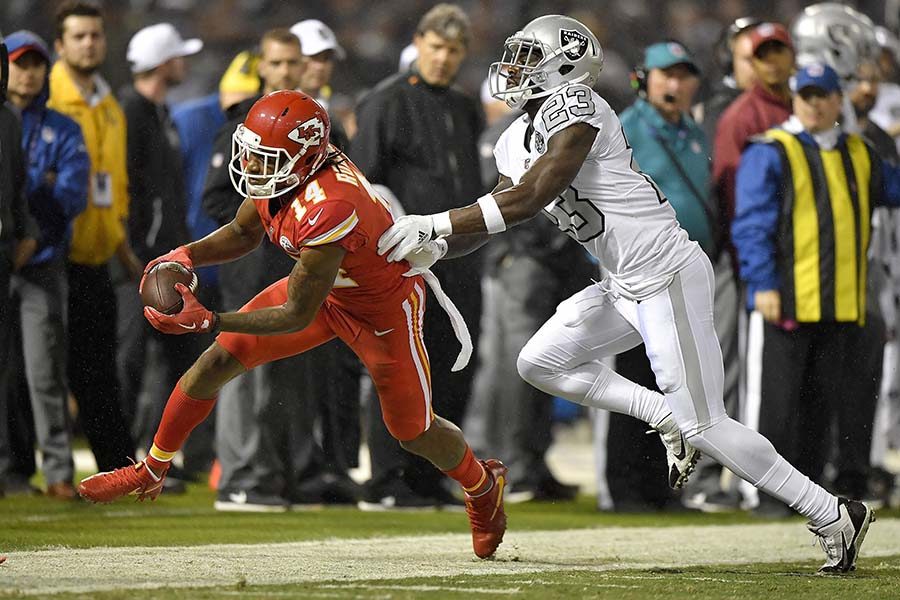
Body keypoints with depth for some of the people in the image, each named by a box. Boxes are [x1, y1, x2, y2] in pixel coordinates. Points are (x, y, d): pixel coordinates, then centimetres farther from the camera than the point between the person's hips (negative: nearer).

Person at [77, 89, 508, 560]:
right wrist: (185, 256, -15)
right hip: (326, 286, 7)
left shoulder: (327, 211, -42)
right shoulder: (279, 170, -19)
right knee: (219, 361, -1)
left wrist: (208, 320, -35)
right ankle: (151, 472, 14)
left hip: (383, 305, -7)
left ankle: (483, 487, 40)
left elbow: (298, 316, -33)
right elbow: (243, 233, 3)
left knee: (413, 430, 8)